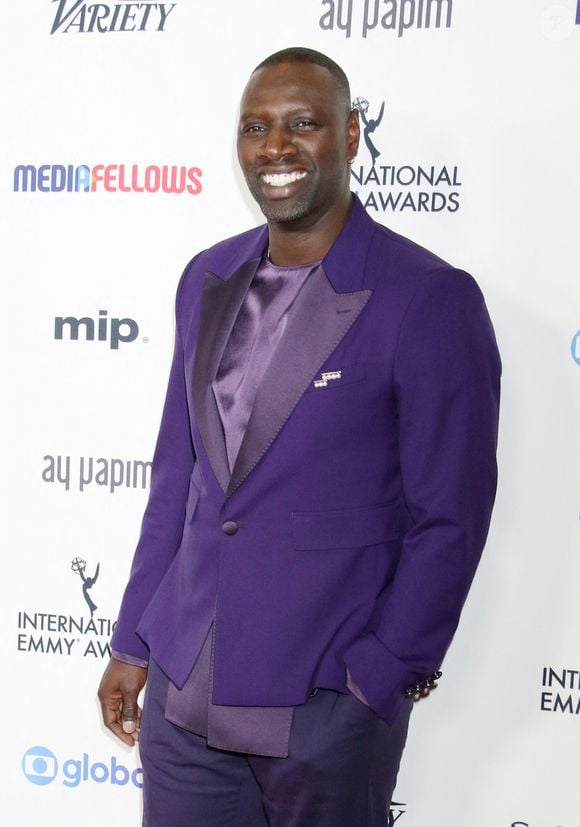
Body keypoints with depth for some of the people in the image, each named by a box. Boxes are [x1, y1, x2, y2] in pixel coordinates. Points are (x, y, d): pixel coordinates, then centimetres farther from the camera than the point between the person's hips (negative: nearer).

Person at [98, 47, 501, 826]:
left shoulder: (430, 300, -12)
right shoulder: (207, 279, 6)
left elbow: (449, 518, -10)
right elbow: (176, 474, 11)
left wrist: (378, 680, -11)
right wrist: (133, 641, 11)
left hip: (327, 704, -4)